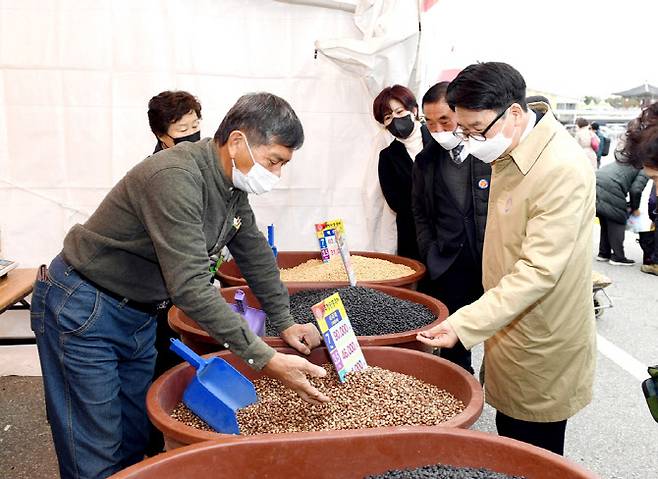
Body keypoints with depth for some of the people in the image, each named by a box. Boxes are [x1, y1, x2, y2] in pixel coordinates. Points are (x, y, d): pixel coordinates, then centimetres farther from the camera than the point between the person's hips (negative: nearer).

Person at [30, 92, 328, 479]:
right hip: (83, 312, -8)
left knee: (136, 441, 17)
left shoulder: (233, 183, -2)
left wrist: (285, 322, 6)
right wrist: (266, 359, -34)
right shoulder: (176, 178, -31)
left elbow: (255, 254, 9)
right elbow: (191, 287, -35)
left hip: (140, 315, 9)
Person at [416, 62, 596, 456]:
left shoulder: (563, 169, -24)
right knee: (509, 454, 21)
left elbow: (539, 271, -28)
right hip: (511, 328, 8)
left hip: (540, 352, -8)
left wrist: (464, 324, -32)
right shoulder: (508, 155, 5)